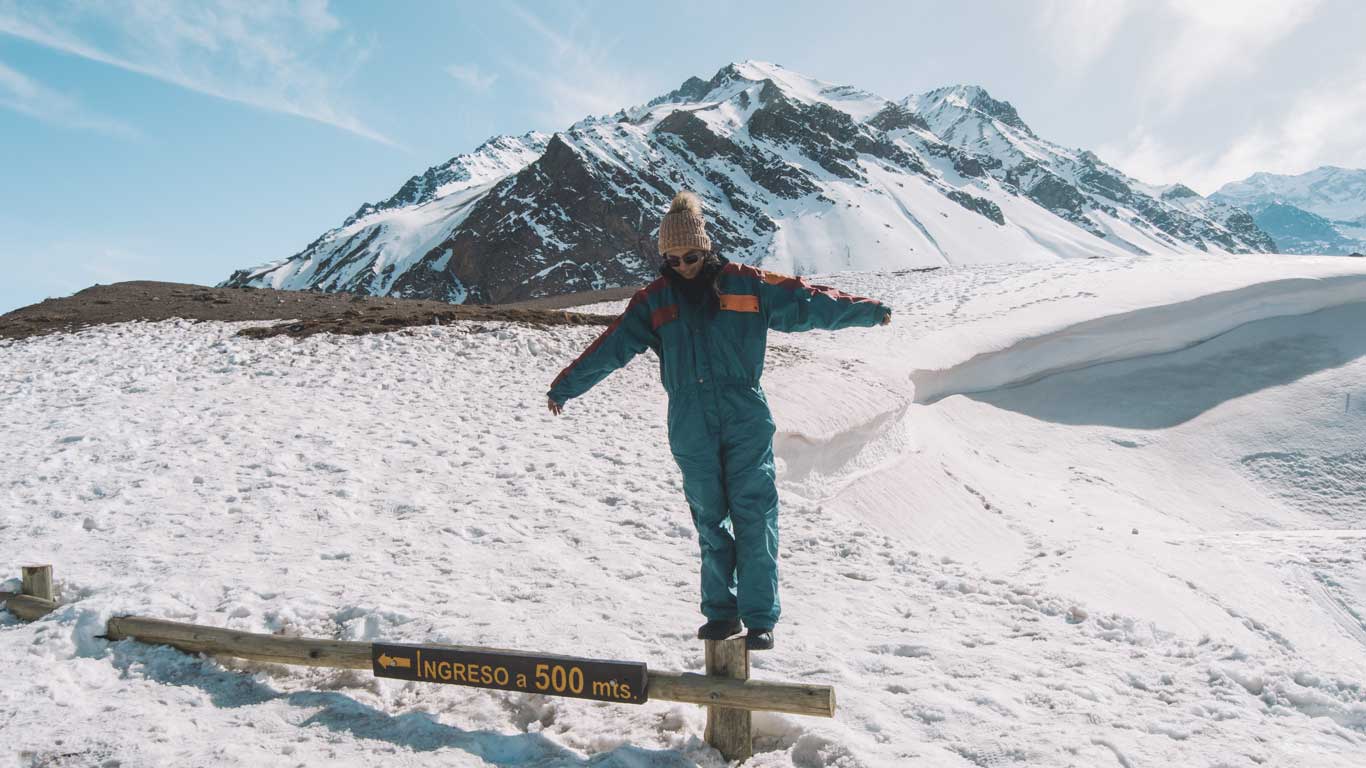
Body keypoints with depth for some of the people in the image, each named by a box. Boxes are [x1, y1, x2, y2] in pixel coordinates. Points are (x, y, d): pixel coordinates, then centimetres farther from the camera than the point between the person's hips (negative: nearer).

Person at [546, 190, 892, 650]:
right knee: (710, 521, 9)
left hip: (746, 422, -2)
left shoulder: (745, 284, 3)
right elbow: (612, 347, 10)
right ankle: (720, 611, 22)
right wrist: (565, 386, 12)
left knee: (754, 518, -3)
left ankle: (760, 619, 5)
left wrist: (865, 310, 0)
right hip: (691, 429, 2)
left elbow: (804, 302, 4)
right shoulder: (655, 300, 8)